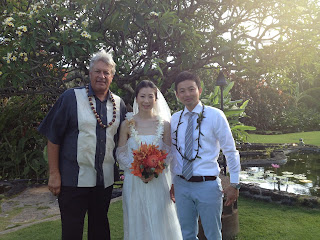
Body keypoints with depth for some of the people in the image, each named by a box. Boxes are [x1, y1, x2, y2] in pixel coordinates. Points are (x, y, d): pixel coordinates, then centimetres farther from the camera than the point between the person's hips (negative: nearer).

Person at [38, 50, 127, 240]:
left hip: (105, 179, 4)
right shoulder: (71, 97, -6)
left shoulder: (119, 104, 6)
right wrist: (54, 174, -10)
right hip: (74, 179, -4)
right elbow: (53, 137, -6)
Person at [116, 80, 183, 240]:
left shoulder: (164, 124, 0)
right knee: (136, 223, 10)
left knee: (159, 223, 8)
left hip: (158, 181, 0)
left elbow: (169, 154, 1)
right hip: (133, 182, 0)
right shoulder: (127, 124, -1)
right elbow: (121, 154, 0)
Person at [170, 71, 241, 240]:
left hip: (207, 184, -3)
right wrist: (172, 182, 14)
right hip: (181, 184, 4)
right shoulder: (175, 119, 4)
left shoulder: (215, 115, -8)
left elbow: (231, 151, -5)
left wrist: (234, 184, -5)